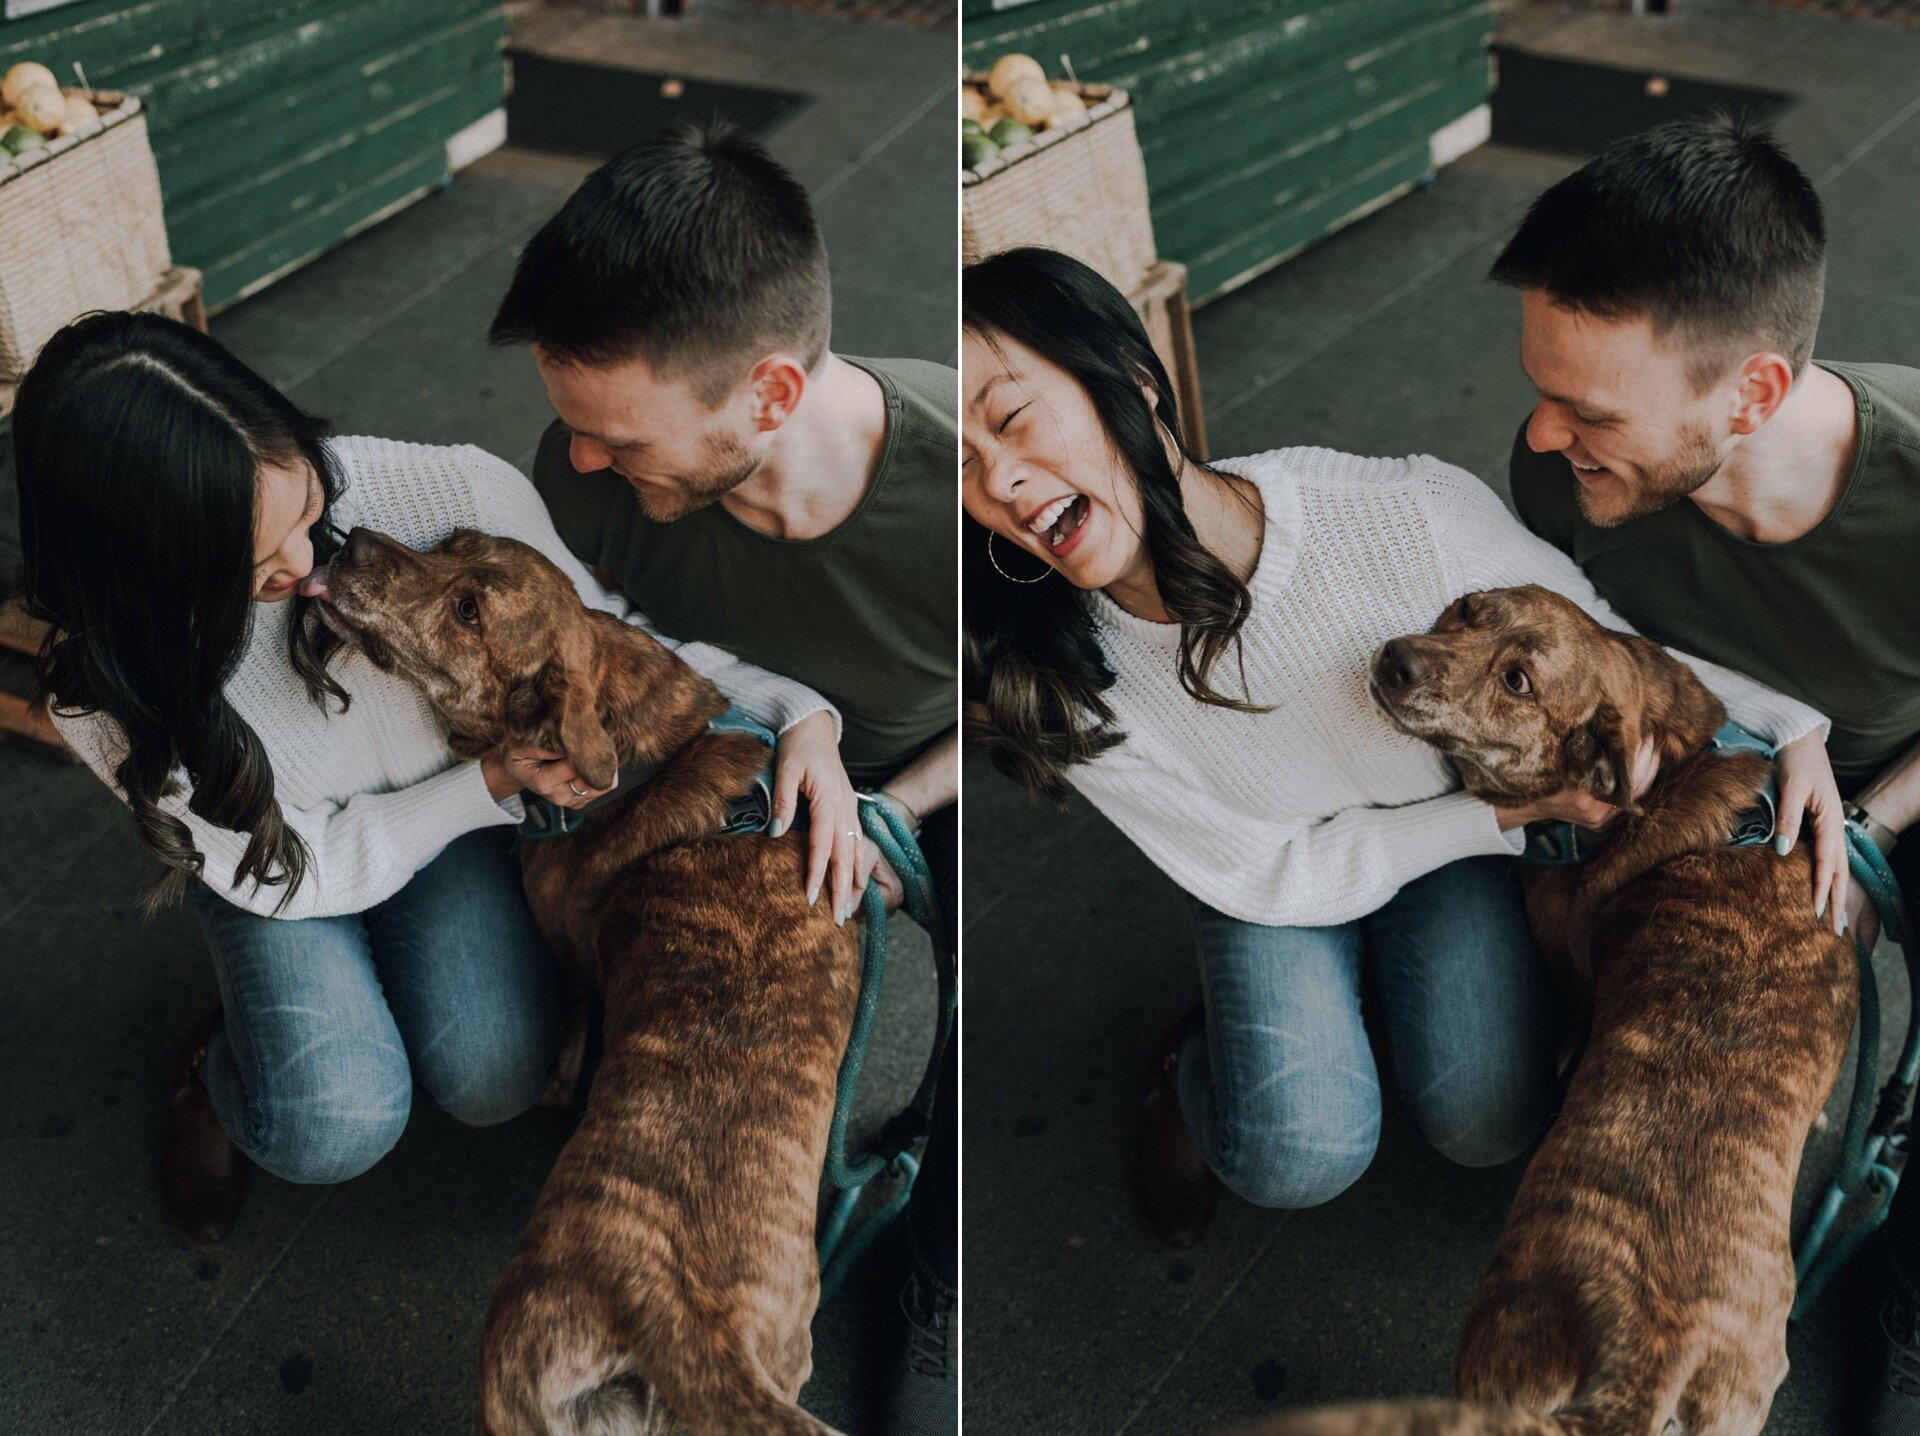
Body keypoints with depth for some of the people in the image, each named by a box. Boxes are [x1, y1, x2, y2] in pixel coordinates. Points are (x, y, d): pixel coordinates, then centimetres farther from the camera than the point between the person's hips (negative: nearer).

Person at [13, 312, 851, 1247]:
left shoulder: (428, 493, -33)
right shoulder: (110, 696, -30)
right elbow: (286, 871, -18)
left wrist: (797, 715, -31)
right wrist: (493, 785, -27)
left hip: (455, 818, 2)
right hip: (277, 858, -1)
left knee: (495, 1077, -19)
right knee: (336, 1127, -21)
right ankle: (219, 1068, 13)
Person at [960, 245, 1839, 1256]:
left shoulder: (1416, 515, -36)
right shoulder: (1063, 689, -29)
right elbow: (1263, 871, -18)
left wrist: (1793, 728, -27)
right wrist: (1517, 810, -24)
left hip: (1454, 829, 1)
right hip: (1277, 872, 0)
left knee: (1486, 1121, -15)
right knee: (1300, 1156, -20)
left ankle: (1391, 967, 15)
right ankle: (1193, 1069, 13)